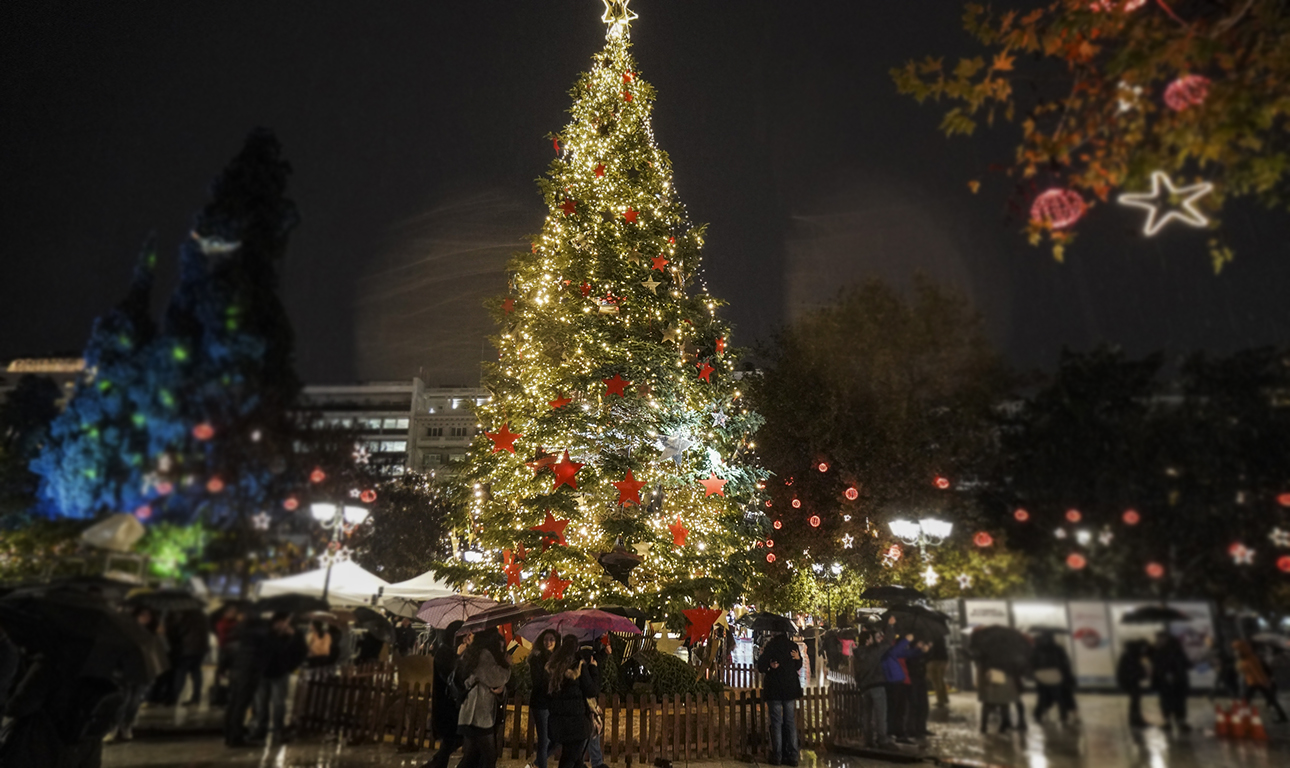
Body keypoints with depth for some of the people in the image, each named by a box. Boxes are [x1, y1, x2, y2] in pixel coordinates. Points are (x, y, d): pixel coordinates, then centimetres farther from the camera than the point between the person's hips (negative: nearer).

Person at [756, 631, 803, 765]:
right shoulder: (793, 646, -1)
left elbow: (761, 667, -12)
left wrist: (770, 666, 0)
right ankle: (792, 756, 12)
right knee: (790, 722, 10)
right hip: (791, 689, 4)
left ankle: (777, 756, 6)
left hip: (774, 690, -4)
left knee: (776, 722, 3)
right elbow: (798, 667, 11)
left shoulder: (770, 646, -13)